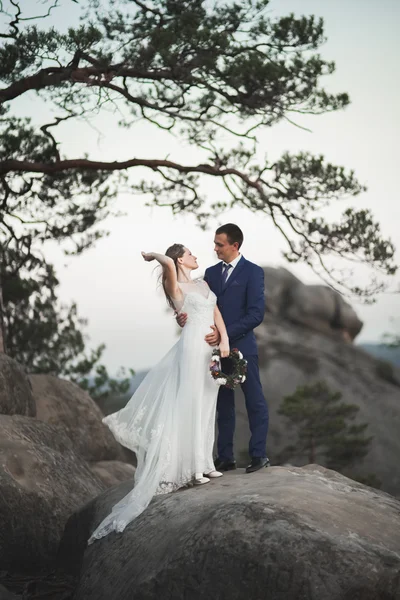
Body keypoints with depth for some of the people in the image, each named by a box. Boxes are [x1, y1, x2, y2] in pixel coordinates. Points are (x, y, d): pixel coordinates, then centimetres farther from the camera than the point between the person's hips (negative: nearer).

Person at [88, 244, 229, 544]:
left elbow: (216, 312, 11)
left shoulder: (203, 283, 18)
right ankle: (189, 467, 0)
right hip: (194, 347, -8)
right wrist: (154, 255, -4)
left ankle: (202, 463, 18)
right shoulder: (175, 286, -4)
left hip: (212, 348, 8)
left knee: (205, 406, 11)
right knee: (189, 405, -5)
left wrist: (225, 339, -3)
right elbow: (168, 263, -25)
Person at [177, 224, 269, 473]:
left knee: (255, 401, 3)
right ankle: (226, 457, 16)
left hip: (242, 347, -6)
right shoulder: (211, 273, 12)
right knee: (223, 403, 10)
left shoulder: (253, 272, -6)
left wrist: (225, 333, -20)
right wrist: (184, 316, -14)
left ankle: (259, 454, 11)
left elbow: (256, 314, -14)